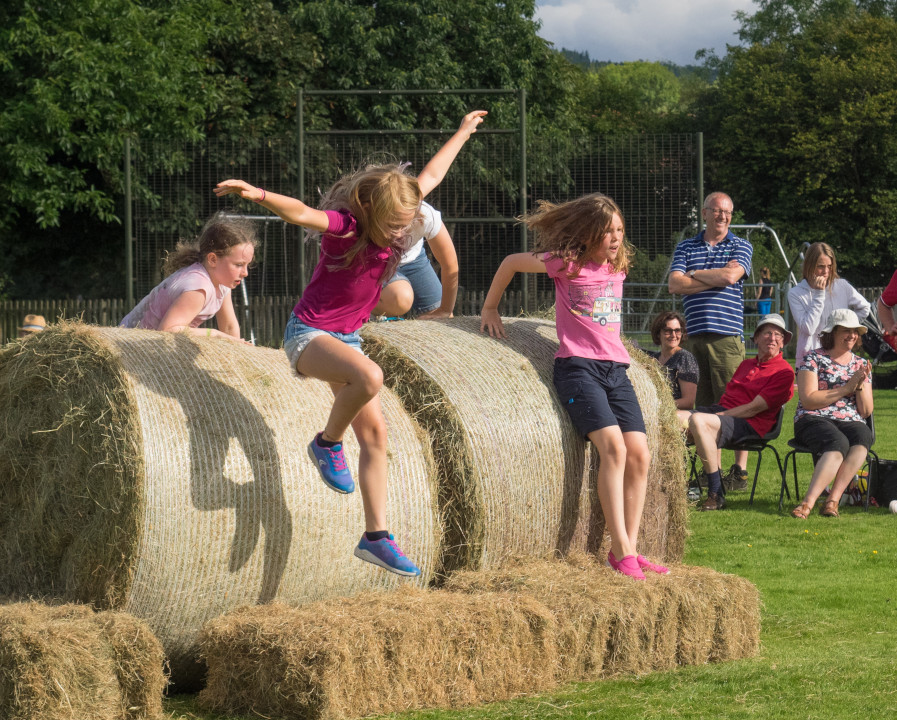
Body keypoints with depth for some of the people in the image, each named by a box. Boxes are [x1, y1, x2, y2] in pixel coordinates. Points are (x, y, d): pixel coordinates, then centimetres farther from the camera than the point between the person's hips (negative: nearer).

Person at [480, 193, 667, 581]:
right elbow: (511, 262, 10)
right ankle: (621, 550, -22)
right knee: (613, 447, -23)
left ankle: (629, 548, 0)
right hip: (578, 366, -6)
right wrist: (489, 309, 15)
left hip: (616, 369, 6)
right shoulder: (568, 263, -3)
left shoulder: (618, 267, 14)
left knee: (639, 455, -6)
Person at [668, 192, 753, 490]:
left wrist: (695, 274, 1)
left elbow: (730, 276, -11)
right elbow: (675, 284, 1)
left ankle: (740, 470, -3)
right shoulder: (685, 248, 15)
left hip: (727, 334, -3)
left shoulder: (740, 247, 8)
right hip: (695, 336, 3)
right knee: (704, 406, 5)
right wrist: (713, 280, -5)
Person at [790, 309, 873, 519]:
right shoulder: (813, 358, 6)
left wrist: (860, 386, -4)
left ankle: (832, 501, -41)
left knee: (862, 438, -34)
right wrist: (846, 388, -8)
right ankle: (808, 502, -48)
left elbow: (866, 411, 14)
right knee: (838, 443, -38)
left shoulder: (860, 364, 19)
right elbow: (808, 400, -7)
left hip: (851, 422, 4)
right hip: (813, 421, -4)